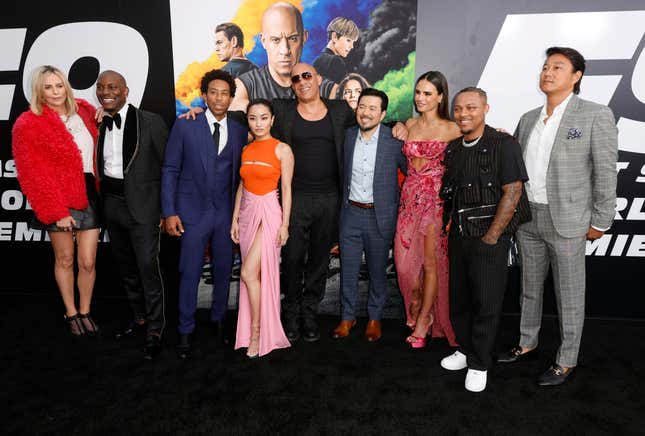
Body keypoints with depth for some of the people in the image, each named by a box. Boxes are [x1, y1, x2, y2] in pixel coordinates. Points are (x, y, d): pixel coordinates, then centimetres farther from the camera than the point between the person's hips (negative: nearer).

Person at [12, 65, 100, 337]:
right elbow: (32, 174, -9)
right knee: (65, 259, 12)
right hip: (58, 202, -3)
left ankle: (85, 312, 25)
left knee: (87, 262, 4)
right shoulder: (28, 124, -6)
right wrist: (56, 211, -13)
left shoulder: (84, 111, 6)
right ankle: (71, 313, 29)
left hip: (89, 196, 3)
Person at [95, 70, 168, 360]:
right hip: (111, 204, 6)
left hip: (142, 205, -6)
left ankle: (155, 330, 13)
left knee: (148, 268, -2)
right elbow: (99, 167, 14)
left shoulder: (150, 122, -10)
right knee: (126, 268, 17)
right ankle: (139, 317, 35)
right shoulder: (98, 125, 6)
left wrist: (167, 209, -8)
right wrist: (102, 202, 8)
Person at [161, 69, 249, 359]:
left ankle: (219, 319, 31)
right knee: (190, 273, 1)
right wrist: (169, 212, -7)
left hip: (227, 212, 3)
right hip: (193, 210, -2)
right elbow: (170, 170, -2)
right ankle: (185, 331, 17)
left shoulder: (240, 131, 6)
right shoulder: (184, 126, -2)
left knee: (223, 270, 11)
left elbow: (239, 174, 9)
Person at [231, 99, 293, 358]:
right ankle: (252, 328, 23)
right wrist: (235, 219, 10)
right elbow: (242, 186, 14)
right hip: (248, 212, 5)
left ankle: (257, 332, 3)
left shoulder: (282, 149, -5)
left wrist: (285, 224, -10)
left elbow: (286, 189, -6)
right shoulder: (246, 149, 11)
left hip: (269, 212, -5)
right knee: (253, 274, 10)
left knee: (249, 273, -12)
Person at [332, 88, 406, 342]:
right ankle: (347, 316, 27)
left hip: (380, 216, -3)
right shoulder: (349, 135, 2)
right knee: (348, 269, 10)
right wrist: (346, 199, 10)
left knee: (378, 271, 11)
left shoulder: (394, 140, -10)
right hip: (351, 213, 3)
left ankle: (374, 318, 30)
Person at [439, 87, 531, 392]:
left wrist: (490, 238, -15)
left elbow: (512, 193, -14)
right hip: (458, 235, 6)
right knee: (458, 298, 14)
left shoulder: (503, 145, -10)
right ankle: (465, 349, 34)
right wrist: (448, 226, 9)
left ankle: (479, 365, 17)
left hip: (489, 237, -6)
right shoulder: (452, 148, 9)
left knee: (486, 302, 2)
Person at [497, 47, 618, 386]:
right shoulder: (528, 119, 8)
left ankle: (567, 361, 22)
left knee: (569, 295, 7)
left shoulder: (596, 116, -8)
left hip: (566, 220, -5)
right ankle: (527, 343, 35)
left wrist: (600, 222, -7)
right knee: (530, 288, 18)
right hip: (527, 218, 6)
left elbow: (606, 173, -8)